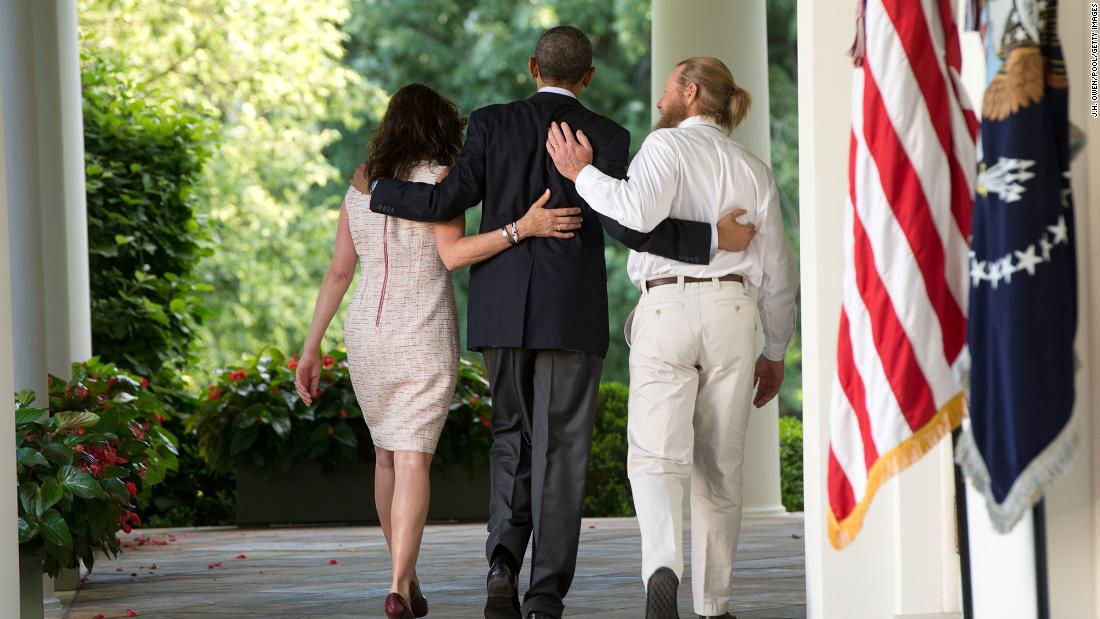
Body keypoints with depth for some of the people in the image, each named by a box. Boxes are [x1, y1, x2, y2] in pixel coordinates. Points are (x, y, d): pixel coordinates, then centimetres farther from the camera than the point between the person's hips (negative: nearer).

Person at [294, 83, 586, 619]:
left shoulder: (360, 188, 9)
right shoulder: (439, 181, -7)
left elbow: (337, 273, 9)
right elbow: (452, 254, -22)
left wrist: (311, 348, 12)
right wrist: (524, 228, -30)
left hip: (367, 334, 5)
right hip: (425, 335, -5)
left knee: (387, 452, 19)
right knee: (412, 458, -7)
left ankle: (406, 574, 27)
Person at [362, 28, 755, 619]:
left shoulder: (491, 123, 2)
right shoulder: (606, 137, -2)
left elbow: (448, 201, -3)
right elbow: (626, 225, -12)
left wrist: (379, 191, 14)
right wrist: (713, 237, -7)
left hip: (501, 313, 2)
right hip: (572, 316, -2)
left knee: (513, 439, 16)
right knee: (560, 452, 2)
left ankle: (503, 559, -6)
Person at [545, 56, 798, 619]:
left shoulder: (667, 145, 0)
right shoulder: (753, 170, 15)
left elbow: (639, 210, -20)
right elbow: (779, 273, 16)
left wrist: (583, 174, -6)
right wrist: (776, 352, 24)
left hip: (665, 309, -4)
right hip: (731, 311, 4)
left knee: (656, 453, -8)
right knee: (720, 466, 11)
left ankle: (662, 565, -33)